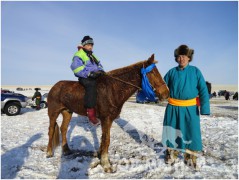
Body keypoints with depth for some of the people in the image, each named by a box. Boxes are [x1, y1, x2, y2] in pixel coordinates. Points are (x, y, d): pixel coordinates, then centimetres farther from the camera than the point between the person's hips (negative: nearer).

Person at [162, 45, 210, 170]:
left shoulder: (195, 71, -2)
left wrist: (205, 108, -13)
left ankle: (190, 157, 30)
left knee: (191, 132, 8)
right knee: (172, 131, 11)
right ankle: (171, 155, 32)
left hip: (190, 108, -1)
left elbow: (203, 90, -5)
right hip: (173, 108, 1)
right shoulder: (172, 72, 2)